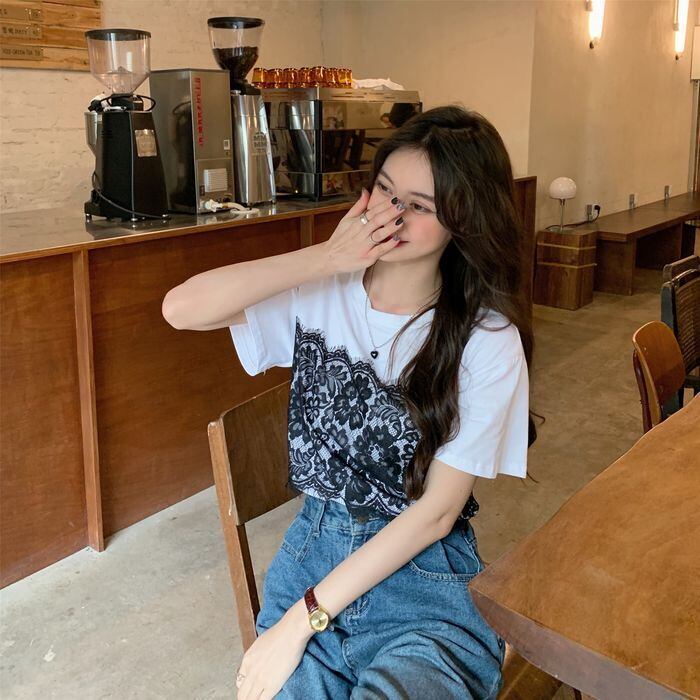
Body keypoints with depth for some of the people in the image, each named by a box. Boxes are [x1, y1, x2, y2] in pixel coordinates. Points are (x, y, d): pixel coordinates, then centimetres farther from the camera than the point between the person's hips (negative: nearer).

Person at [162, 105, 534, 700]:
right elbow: (182, 309, -16)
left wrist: (302, 618, -14)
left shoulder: (488, 339, -9)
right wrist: (327, 257, -18)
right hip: (313, 552, 2)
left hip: (428, 585, -2)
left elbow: (437, 511, -11)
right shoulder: (320, 294, -2)